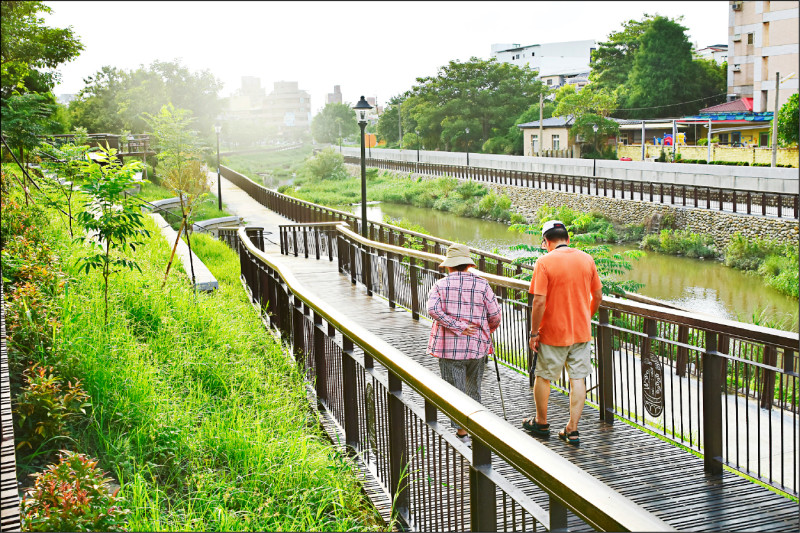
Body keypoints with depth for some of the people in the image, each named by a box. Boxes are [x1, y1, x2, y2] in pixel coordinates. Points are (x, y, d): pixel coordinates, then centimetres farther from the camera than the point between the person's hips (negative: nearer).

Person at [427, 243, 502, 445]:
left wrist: (457, 327, -14)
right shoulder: (481, 284, 0)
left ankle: (461, 430, 5)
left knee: (455, 389, 5)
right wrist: (488, 330, 19)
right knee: (474, 387, 19)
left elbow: (433, 309, -17)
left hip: (448, 346, -2)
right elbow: (495, 315, -2)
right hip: (477, 346, 2)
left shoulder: (441, 285, -1)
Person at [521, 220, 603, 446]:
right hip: (582, 331, 4)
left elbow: (539, 302, -18)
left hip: (553, 332, -4)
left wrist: (533, 332, -9)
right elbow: (598, 296, 8)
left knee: (543, 377, 14)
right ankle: (572, 430, 9)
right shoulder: (587, 259, 1)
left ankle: (541, 422, 28)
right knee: (578, 379, 8)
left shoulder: (545, 262, -14)